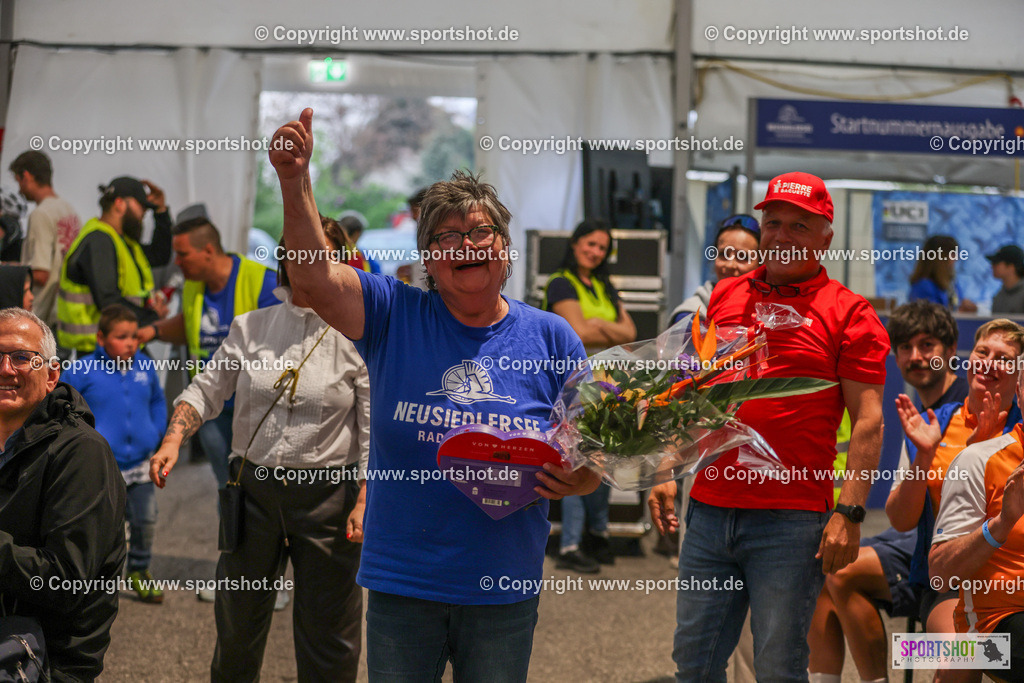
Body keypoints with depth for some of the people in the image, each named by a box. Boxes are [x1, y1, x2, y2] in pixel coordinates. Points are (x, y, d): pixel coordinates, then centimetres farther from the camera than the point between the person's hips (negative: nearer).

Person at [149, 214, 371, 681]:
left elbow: (375, 431, -4)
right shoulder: (249, 328, 5)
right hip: (255, 488, 3)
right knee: (237, 622, 14)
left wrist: (364, 502, -11)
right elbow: (206, 390, 8)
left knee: (327, 631, 5)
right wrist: (172, 440, -9)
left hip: (327, 493, -3)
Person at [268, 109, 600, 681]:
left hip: (503, 592, 1)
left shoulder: (550, 338, 3)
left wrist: (574, 481, -16)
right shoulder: (395, 316, 1)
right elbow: (315, 278, -16)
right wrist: (295, 181, -28)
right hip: (401, 585, 0)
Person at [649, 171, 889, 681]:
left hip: (791, 522, -5)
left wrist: (848, 514, -13)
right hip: (709, 511, 5)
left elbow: (867, 421, -5)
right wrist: (668, 474, 14)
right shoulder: (725, 298, 14)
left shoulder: (848, 312, -1)